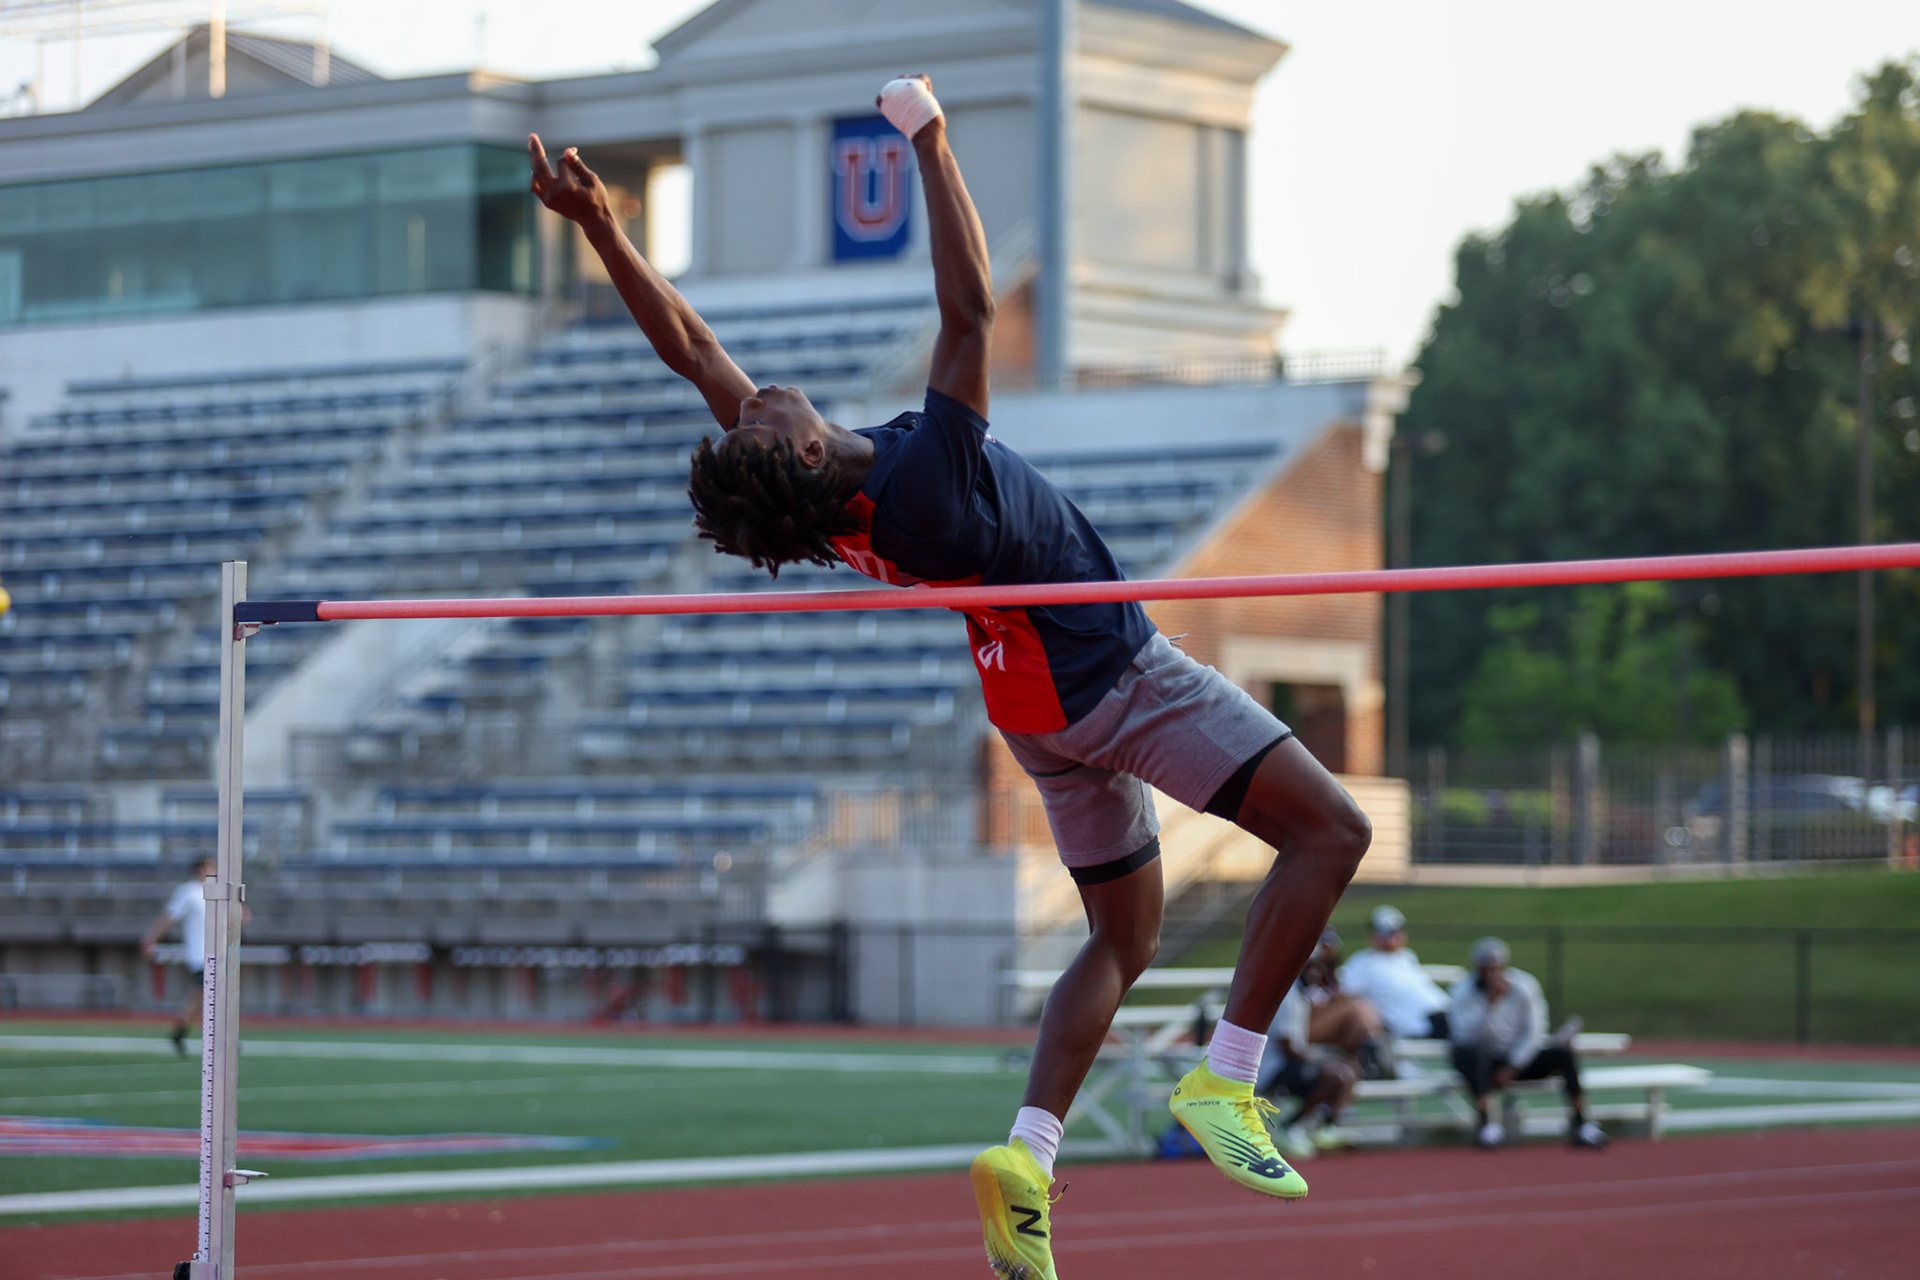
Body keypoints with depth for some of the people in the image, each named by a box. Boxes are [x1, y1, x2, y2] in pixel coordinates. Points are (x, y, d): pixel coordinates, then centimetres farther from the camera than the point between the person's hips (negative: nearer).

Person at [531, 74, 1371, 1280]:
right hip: (1123, 678, -9)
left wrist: (600, 227, -11)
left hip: (1041, 706, 9)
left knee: (1123, 938, 21)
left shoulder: (795, 493, -13)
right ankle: (1226, 1081, -12)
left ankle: (1030, 1148, 5)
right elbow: (971, 306, -30)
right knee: (1331, 830, -8)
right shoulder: (929, 480, -33)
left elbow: (692, 350, -6)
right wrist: (932, 140, -24)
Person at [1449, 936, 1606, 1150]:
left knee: (1562, 1054, -21)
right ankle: (1486, 1122, -38)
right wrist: (1491, 1003, -31)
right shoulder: (1464, 991, -11)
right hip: (1482, 1065, -2)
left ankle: (1579, 1124, -18)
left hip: (1519, 1060, 2)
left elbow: (1533, 1033, -5)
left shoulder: (1524, 987, -5)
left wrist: (1512, 1068, -13)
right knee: (1468, 1052, -37)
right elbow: (1465, 1035, -24)